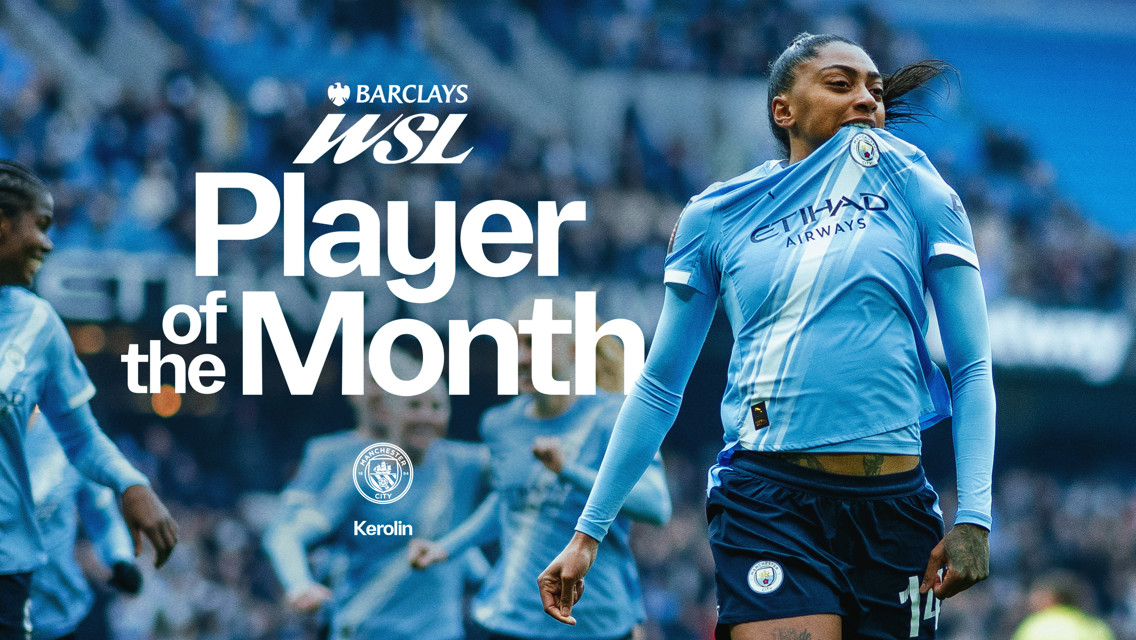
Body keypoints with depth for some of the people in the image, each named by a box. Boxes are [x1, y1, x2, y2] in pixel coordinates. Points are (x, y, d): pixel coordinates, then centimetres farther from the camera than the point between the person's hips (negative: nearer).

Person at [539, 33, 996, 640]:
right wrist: (588, 532, 12)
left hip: (894, 501, 1)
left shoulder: (915, 191, 8)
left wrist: (973, 515, -6)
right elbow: (658, 386, 14)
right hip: (768, 501, -1)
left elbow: (971, 369, 6)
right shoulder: (714, 215, 9)